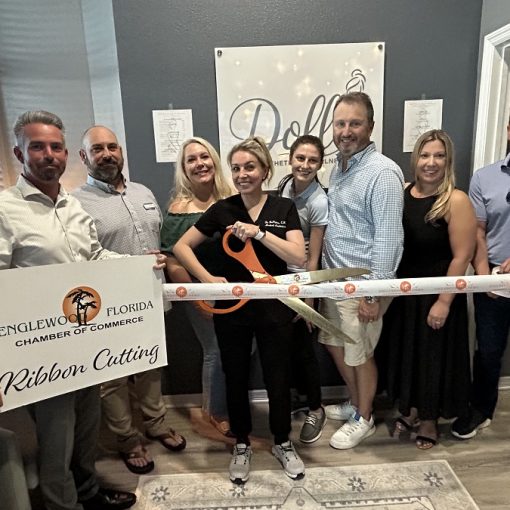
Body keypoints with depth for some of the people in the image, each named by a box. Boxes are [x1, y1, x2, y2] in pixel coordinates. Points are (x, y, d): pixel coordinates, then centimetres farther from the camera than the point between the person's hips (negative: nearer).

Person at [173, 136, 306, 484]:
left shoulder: (284, 208, -2)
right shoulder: (222, 209, -1)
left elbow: (299, 257, -13)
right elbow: (182, 246, 2)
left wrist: (259, 233, -21)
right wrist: (207, 279, -10)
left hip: (274, 308, 0)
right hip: (231, 307, 1)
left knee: (278, 378, 11)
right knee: (236, 378, 14)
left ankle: (283, 443, 37)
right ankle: (242, 445, 37)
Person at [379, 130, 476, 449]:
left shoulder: (456, 201, -16)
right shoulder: (403, 194, 1)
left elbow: (461, 257, -17)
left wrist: (444, 302, -18)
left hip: (435, 295, -5)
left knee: (433, 358, 11)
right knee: (405, 353, 18)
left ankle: (429, 421, 34)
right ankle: (410, 411, 40)